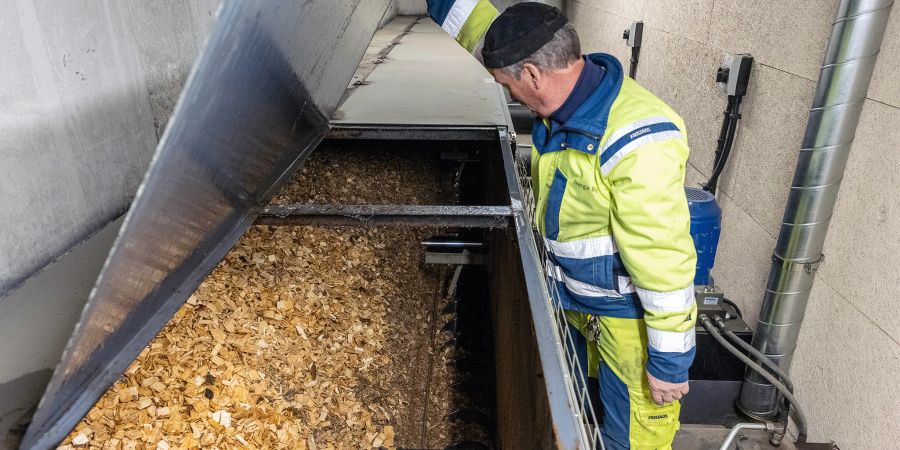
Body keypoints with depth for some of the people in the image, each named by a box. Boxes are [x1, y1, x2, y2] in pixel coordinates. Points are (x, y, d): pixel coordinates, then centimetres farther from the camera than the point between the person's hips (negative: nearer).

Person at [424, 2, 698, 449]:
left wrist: (669, 362, -21)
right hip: (573, 304, 8)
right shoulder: (570, 91, -7)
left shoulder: (635, 143, -33)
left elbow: (665, 259, -29)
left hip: (629, 321, -8)